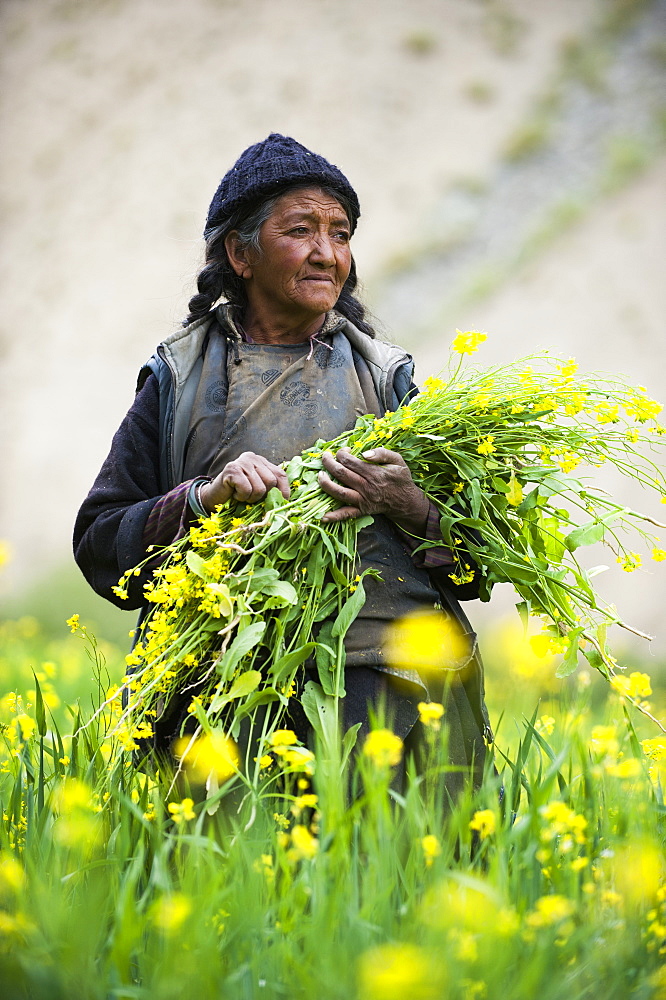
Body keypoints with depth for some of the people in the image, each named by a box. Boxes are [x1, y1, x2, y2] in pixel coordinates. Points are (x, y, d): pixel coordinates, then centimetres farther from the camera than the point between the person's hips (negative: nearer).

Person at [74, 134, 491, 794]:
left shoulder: (385, 377, 17)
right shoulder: (180, 380, 14)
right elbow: (99, 543, 9)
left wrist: (410, 508, -7)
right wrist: (201, 499, -7)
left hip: (380, 670, 1)